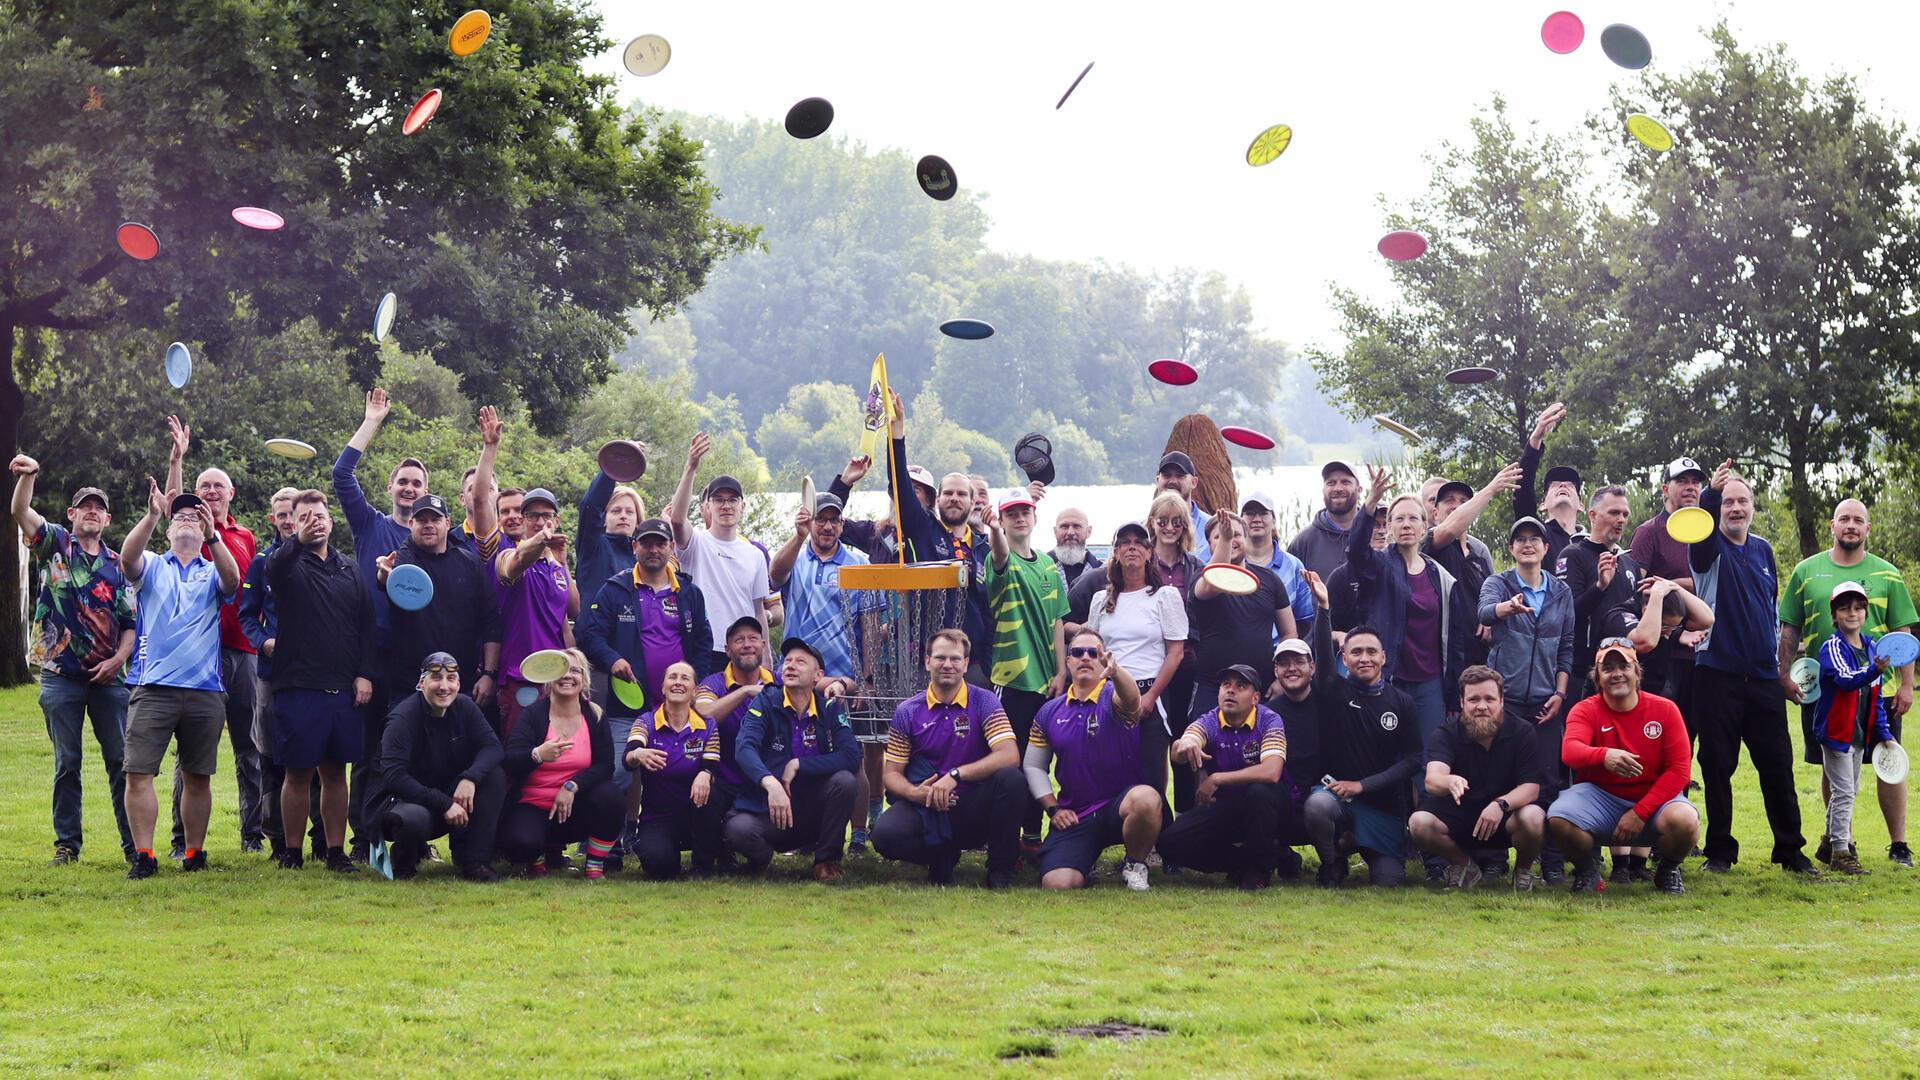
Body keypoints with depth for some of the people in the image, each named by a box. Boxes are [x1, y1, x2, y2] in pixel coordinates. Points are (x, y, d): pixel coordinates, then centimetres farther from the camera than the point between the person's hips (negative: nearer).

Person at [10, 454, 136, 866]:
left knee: (122, 761, -1)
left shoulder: (118, 565, 12)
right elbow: (20, 512, -12)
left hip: (108, 677, 2)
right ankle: (67, 844, 9)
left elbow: (131, 622, 10)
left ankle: (133, 843, 4)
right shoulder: (56, 545, 6)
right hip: (61, 675, -2)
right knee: (67, 763, 3)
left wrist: (119, 658, -7)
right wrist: (28, 475, -30)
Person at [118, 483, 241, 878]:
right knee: (138, 772, -9)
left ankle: (193, 852, 17)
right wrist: (152, 515, -27)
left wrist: (212, 535, -27)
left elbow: (232, 581, -11)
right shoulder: (151, 567, 12)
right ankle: (143, 856, -6)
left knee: (198, 777, 7)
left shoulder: (212, 572, 13)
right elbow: (127, 559, -12)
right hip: (152, 687, -1)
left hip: (204, 690, 1)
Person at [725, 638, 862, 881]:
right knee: (738, 829, -33)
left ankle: (827, 860, -7)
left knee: (845, 781, -26)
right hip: (766, 810, -2)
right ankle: (762, 857, 5)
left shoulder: (830, 707, 1)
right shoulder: (766, 702, -4)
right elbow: (744, 748, -21)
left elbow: (851, 757, -12)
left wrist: (798, 765, -18)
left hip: (813, 811, 2)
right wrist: (770, 783, -39)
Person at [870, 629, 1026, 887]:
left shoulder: (984, 701, -1)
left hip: (974, 807, -1)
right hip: (926, 809, 1)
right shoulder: (908, 712, 5)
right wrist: (914, 793, -19)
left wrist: (955, 775, -24)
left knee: (1011, 779, -31)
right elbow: (891, 773, 4)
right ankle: (944, 858, 5)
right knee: (884, 833, -30)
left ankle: (1000, 870, -11)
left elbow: (1009, 756, -15)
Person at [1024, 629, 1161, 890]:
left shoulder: (1113, 697, -5)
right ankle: (1086, 864, 18)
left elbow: (1131, 699, -32)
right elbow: (1034, 766, 16)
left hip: (1120, 803, -2)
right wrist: (1053, 809, 2)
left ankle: (1135, 865, -8)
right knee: (1057, 885, -21)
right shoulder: (1049, 712, 8)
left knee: (1146, 800, -39)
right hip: (1074, 817, 2)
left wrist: (1115, 672, -55)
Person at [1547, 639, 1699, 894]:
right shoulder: (1585, 710, -7)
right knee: (1559, 818, -32)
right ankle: (1586, 871, 2)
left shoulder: (1665, 710, -5)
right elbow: (1569, 750, -28)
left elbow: (1679, 770, -8)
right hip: (1600, 797, 0)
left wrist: (1640, 813, -18)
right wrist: (1604, 756, -52)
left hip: (1654, 798, 0)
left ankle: (1668, 870, 3)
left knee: (1685, 821, -34)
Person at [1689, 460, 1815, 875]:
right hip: (1718, 673, -4)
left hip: (1763, 675, 4)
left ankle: (1790, 850, 11)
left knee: (1777, 765, 4)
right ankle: (1720, 851, 8)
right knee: (1718, 766, 0)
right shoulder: (1711, 549, -1)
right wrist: (1712, 492, -44)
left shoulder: (1763, 550, 13)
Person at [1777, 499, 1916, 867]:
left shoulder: (1887, 575, 6)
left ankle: (1899, 843, 7)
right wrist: (1786, 675, 1)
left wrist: (1906, 684, -1)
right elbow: (1789, 629, 9)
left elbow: (1903, 633, 5)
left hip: (1879, 687, -1)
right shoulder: (1806, 572, 6)